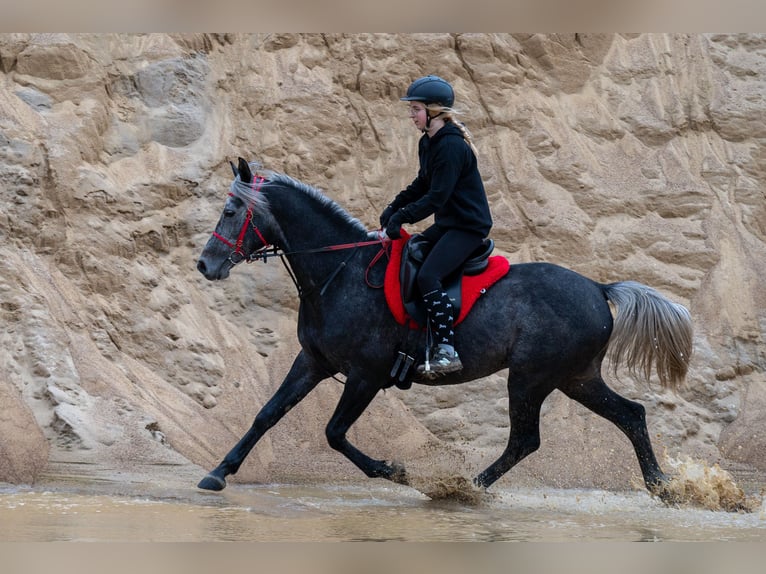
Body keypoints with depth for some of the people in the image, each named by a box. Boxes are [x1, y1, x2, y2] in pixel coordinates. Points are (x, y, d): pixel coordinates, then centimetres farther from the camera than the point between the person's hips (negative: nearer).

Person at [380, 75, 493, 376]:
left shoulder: (452, 146, -21)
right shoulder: (428, 143, 10)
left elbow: (437, 196, -24)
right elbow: (423, 184, 20)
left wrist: (402, 217, -21)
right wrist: (394, 207, 7)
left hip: (469, 226, -11)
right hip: (447, 223, 11)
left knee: (427, 275, -25)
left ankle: (447, 351, -25)